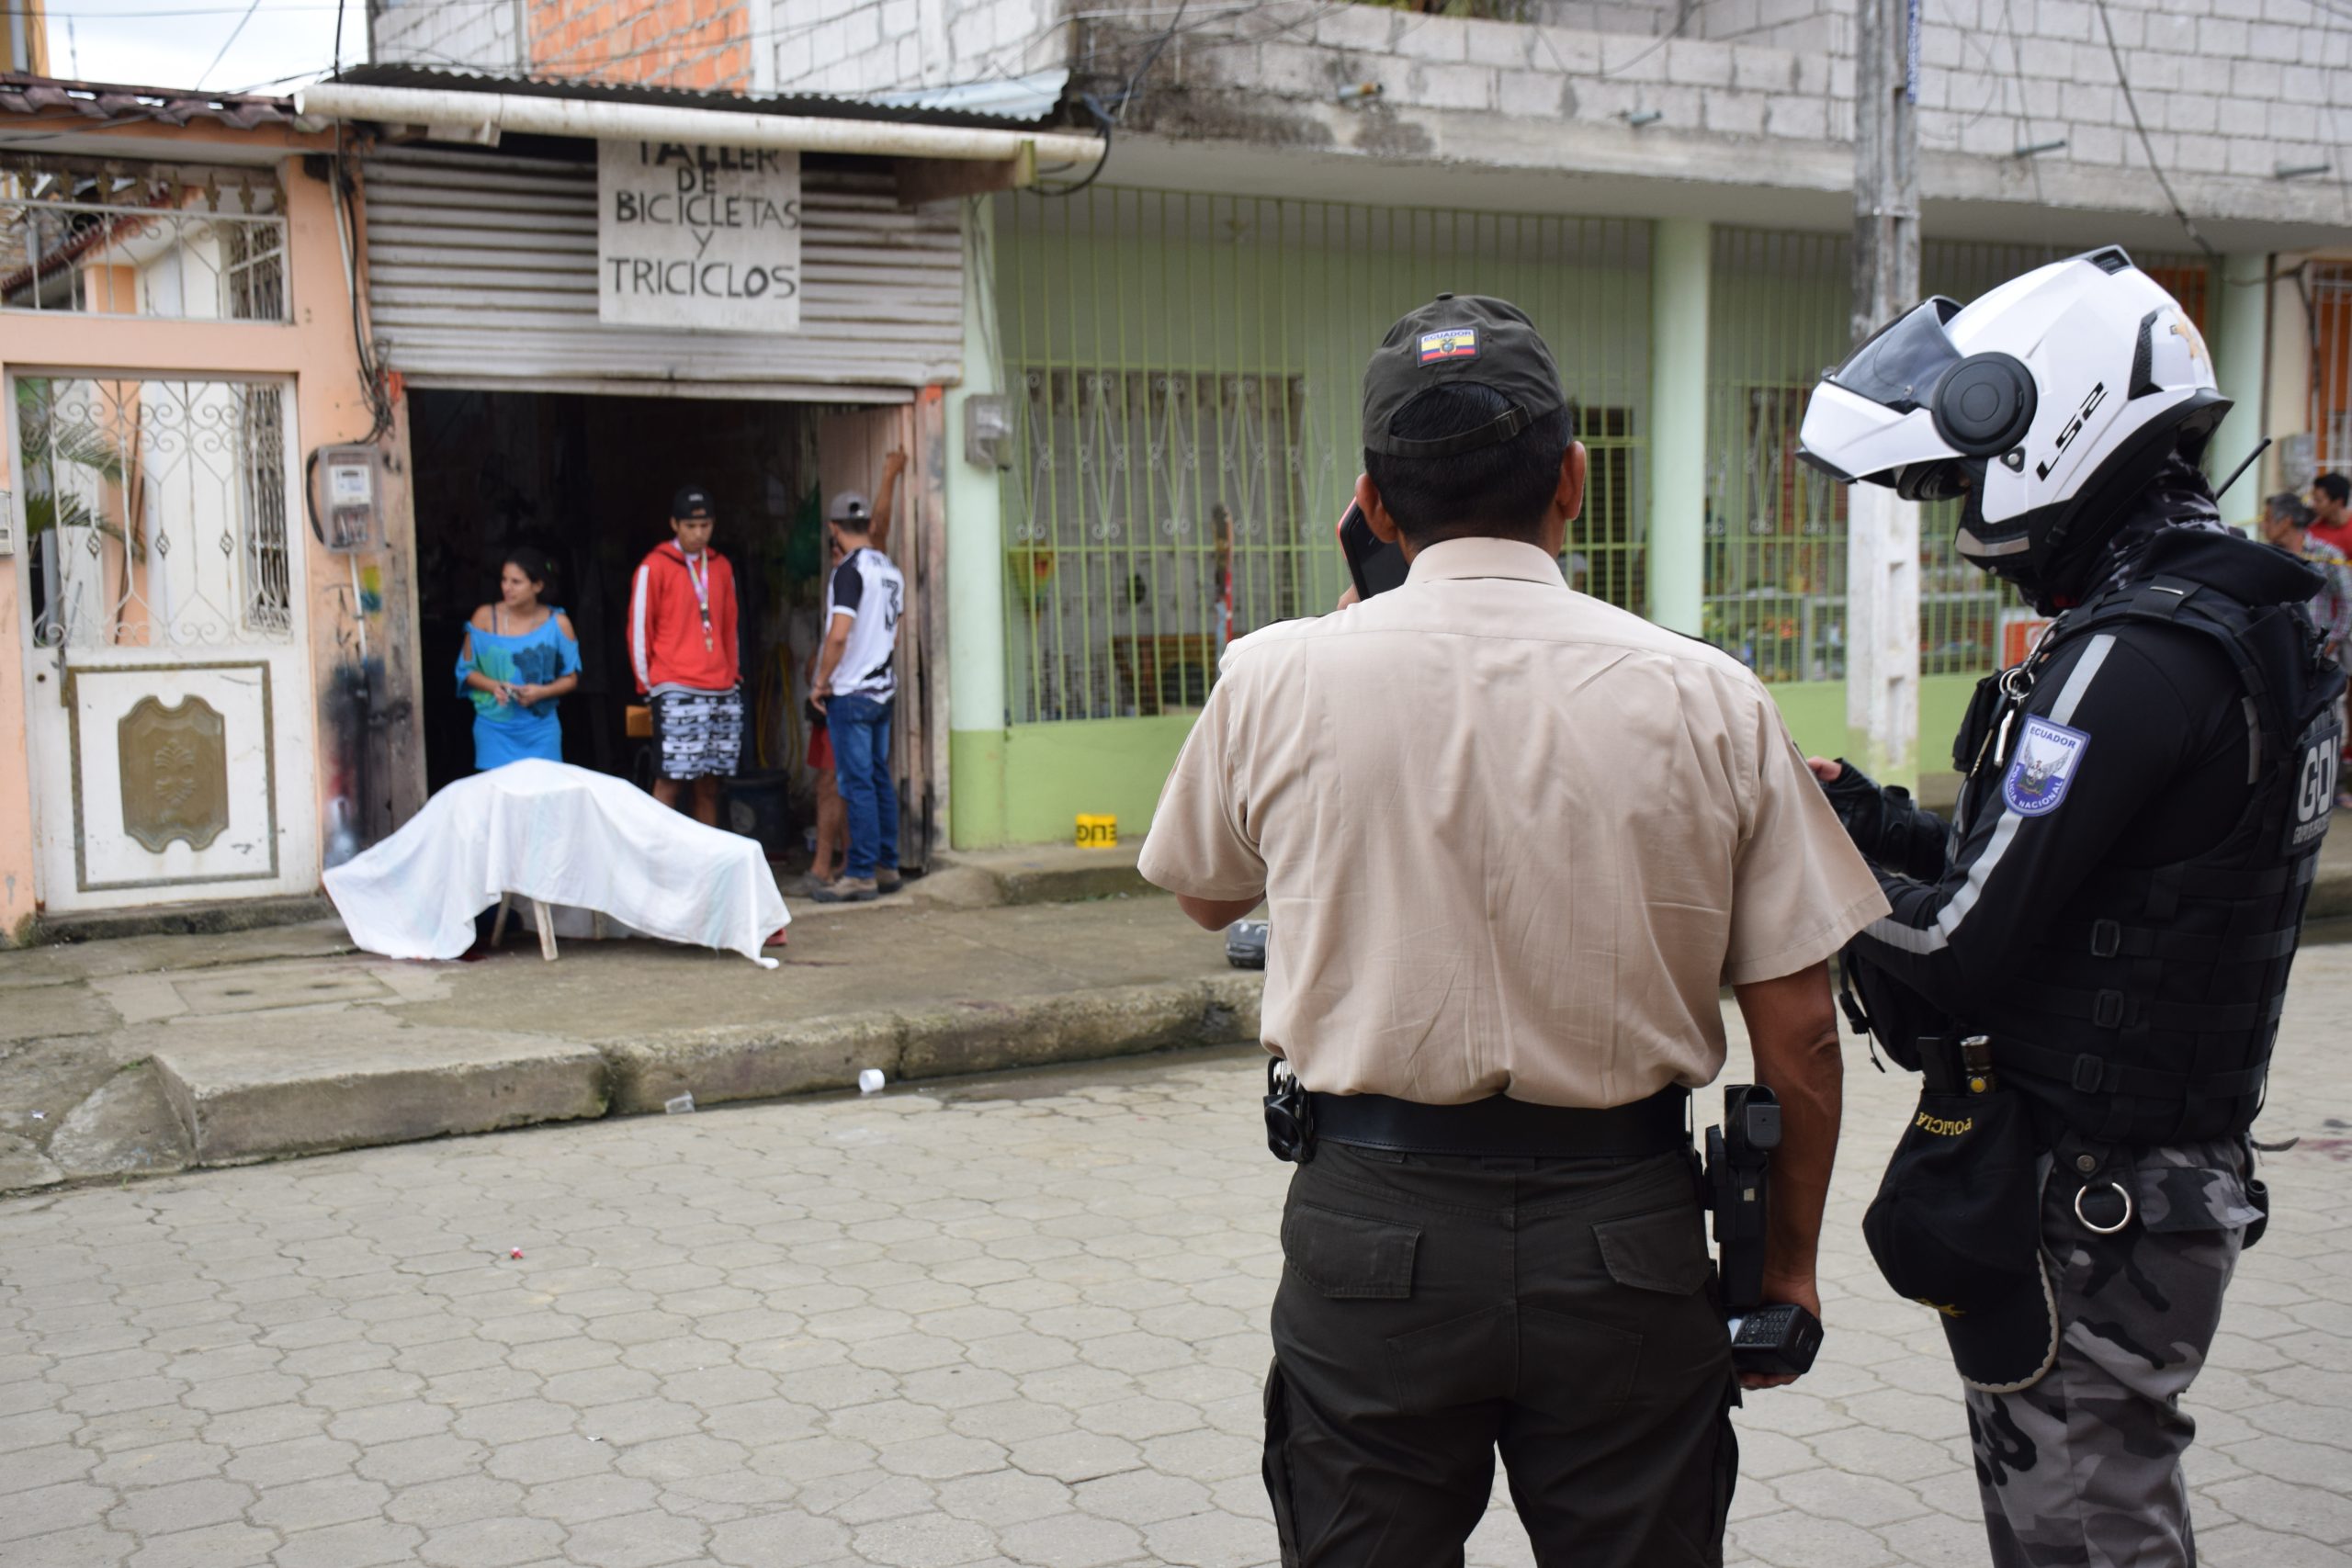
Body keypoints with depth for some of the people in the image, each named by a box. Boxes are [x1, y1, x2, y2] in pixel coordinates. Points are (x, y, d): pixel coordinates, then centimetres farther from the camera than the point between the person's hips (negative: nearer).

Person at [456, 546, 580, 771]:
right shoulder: (485, 617, -1)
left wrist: (542, 692, -14)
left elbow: (571, 679, 5)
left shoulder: (557, 623, -1)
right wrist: (493, 686, -14)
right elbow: (467, 670, 5)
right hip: (494, 728, 0)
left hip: (540, 729, 0)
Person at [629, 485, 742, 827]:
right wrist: (649, 684, -2)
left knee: (709, 786, 7)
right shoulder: (655, 567, -3)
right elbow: (639, 629, -1)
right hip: (676, 694, -5)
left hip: (723, 693, 5)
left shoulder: (721, 567, 14)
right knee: (669, 783, -10)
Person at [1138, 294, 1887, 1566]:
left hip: (1371, 1229, 0)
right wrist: (1789, 1260, 12)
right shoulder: (1706, 698, -6)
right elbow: (1798, 1031, -3)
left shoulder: (1274, 679, -6)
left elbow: (1206, 897, 15)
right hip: (1624, 1233, 0)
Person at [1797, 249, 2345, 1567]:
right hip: (2181, 1169, 10)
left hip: (2080, 1203, -10)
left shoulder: (2141, 656, -22)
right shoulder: (2246, 619, 10)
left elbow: (1960, 954, -22)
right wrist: (1882, 823, 4)